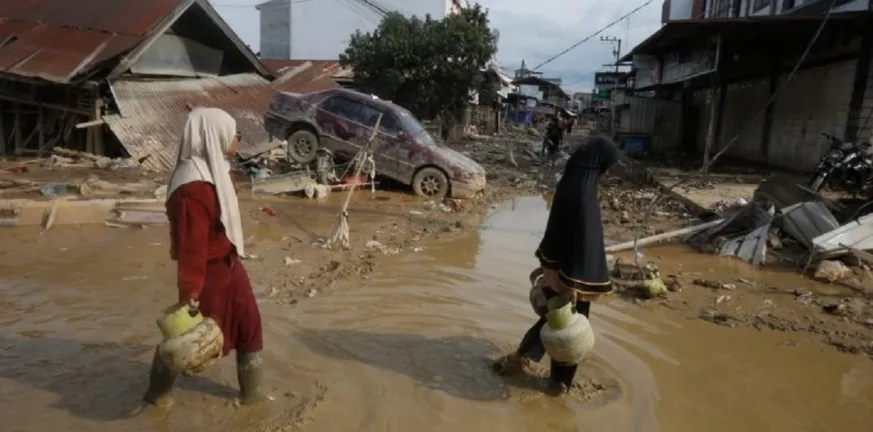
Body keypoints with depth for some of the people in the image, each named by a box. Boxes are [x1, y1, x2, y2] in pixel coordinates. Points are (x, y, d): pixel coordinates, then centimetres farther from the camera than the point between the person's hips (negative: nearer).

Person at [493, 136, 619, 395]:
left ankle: (520, 358, 36)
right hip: (570, 272, -9)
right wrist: (574, 283, -22)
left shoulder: (570, 183, 3)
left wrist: (546, 263, 20)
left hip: (556, 266, 9)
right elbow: (582, 239, -25)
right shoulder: (582, 193, -25)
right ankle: (560, 380, 28)